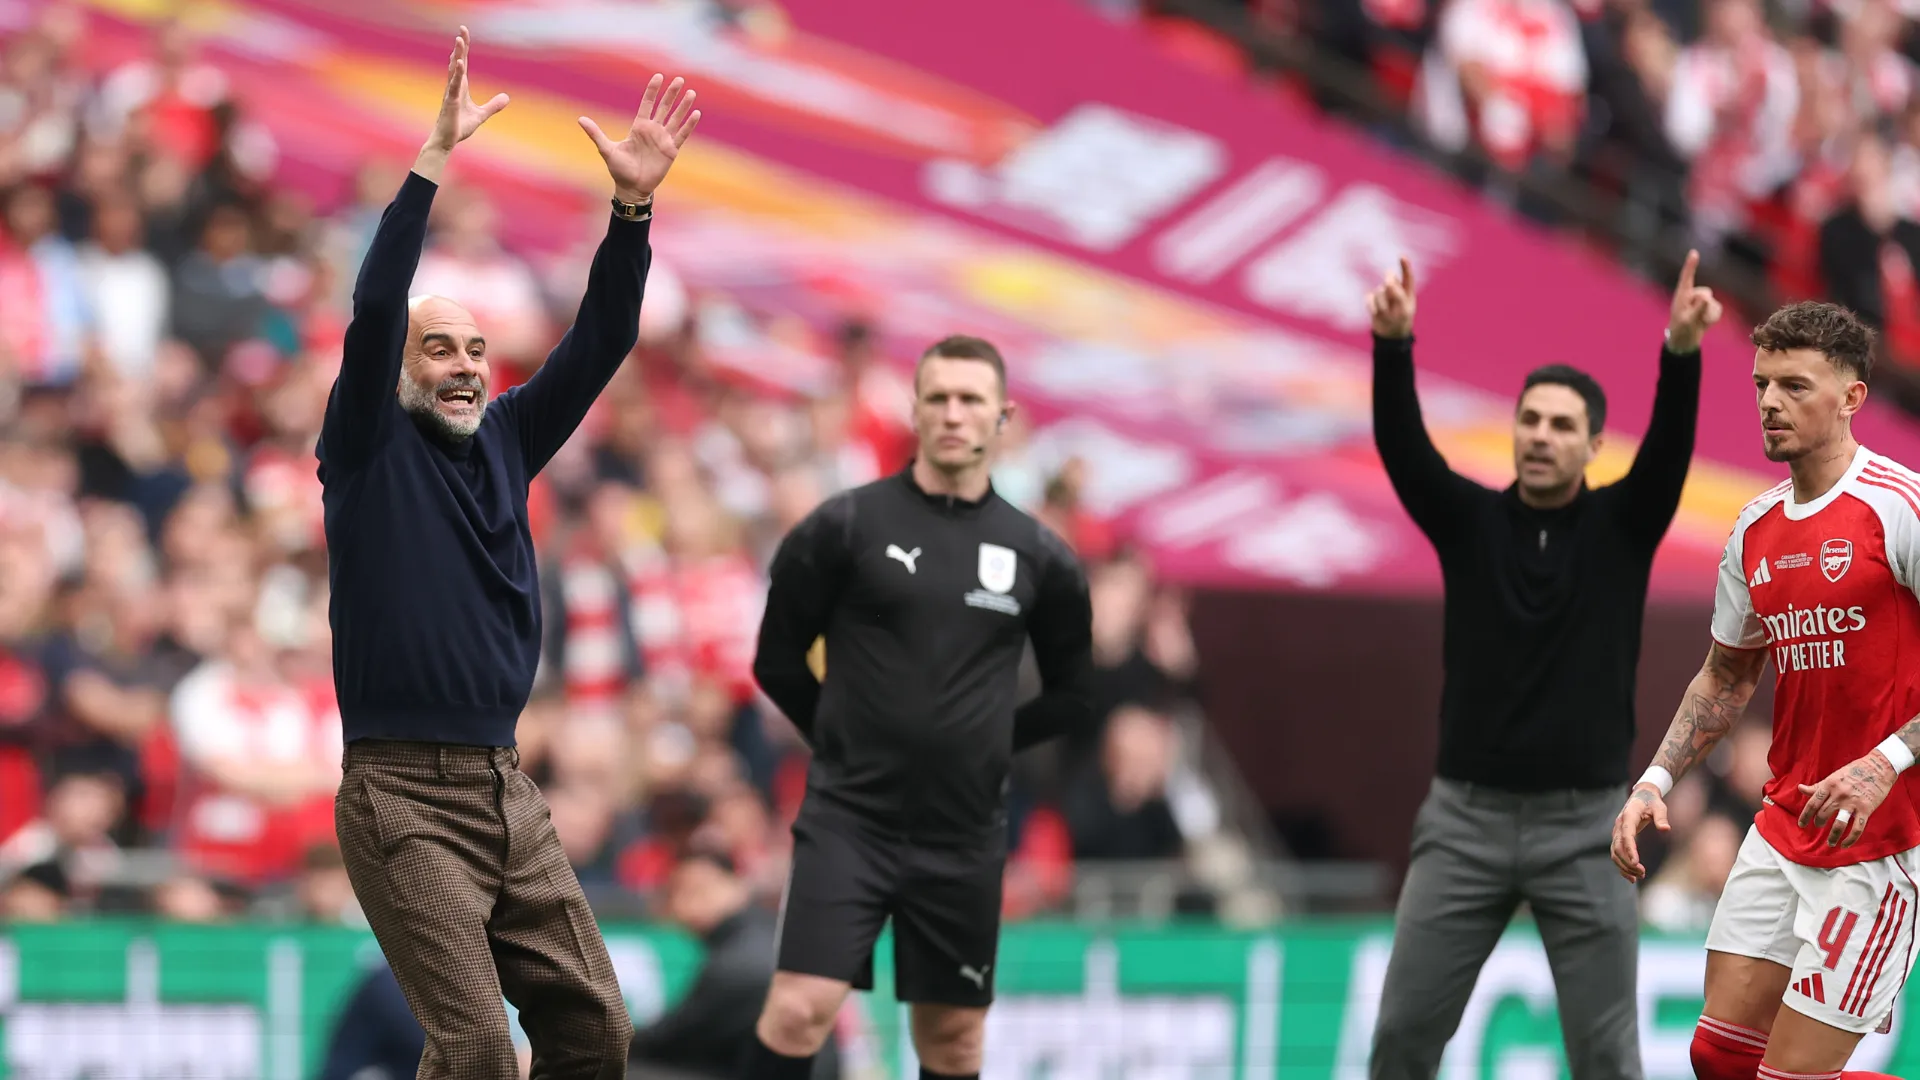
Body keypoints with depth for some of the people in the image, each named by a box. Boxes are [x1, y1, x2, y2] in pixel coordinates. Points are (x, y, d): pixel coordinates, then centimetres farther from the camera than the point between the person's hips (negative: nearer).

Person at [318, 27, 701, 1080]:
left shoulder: (504, 441, 14)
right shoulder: (369, 449, 0)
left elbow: (597, 345, 8)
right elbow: (374, 308, -14)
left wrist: (631, 207, -5)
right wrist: (433, 160, -21)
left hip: (505, 792, 6)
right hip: (405, 795, -6)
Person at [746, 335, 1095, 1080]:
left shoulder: (1037, 556, 4)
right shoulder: (845, 526, -4)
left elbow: (1072, 694, 16)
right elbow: (778, 661, 4)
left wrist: (989, 742, 9)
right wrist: (847, 740, 7)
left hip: (965, 835, 3)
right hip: (850, 820, -3)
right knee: (799, 1012, -15)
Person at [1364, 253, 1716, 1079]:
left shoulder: (1622, 526, 2)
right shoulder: (1468, 520, 4)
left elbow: (1670, 446, -15)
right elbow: (1403, 446, -12)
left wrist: (1682, 350, -34)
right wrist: (1392, 346, -30)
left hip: (1584, 826, -1)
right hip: (1467, 819, 1)